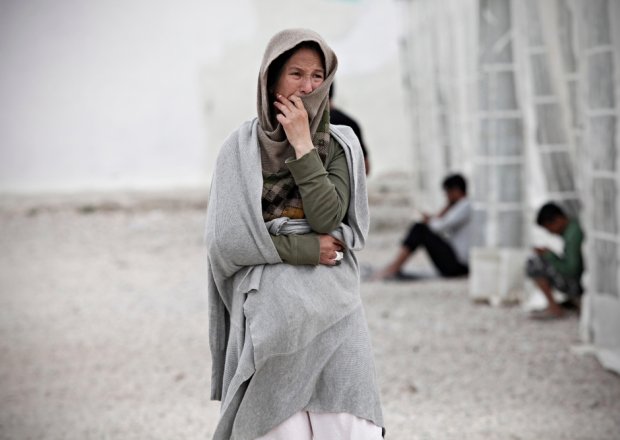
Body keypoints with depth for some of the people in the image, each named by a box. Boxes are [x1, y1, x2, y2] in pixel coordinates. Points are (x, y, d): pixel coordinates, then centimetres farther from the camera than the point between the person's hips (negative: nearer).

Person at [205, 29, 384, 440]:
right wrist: (306, 248, -7)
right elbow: (226, 239, -5)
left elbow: (328, 217, -9)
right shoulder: (241, 148, 3)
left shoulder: (341, 145, 7)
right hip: (270, 309, -1)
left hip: (331, 308, 1)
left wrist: (303, 145, -9)